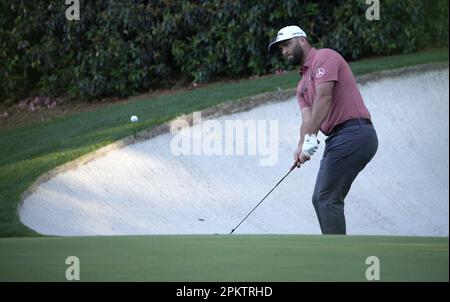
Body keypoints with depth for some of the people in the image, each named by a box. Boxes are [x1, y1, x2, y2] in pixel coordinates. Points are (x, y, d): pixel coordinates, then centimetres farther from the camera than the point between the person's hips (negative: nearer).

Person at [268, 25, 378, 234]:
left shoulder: (324, 57, -3)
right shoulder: (302, 85, 24)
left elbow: (324, 98, -17)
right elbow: (307, 118, 8)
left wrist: (311, 136, -24)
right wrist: (301, 146, -12)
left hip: (353, 133, -10)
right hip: (338, 138, 10)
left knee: (328, 199, -11)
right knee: (320, 199, 11)